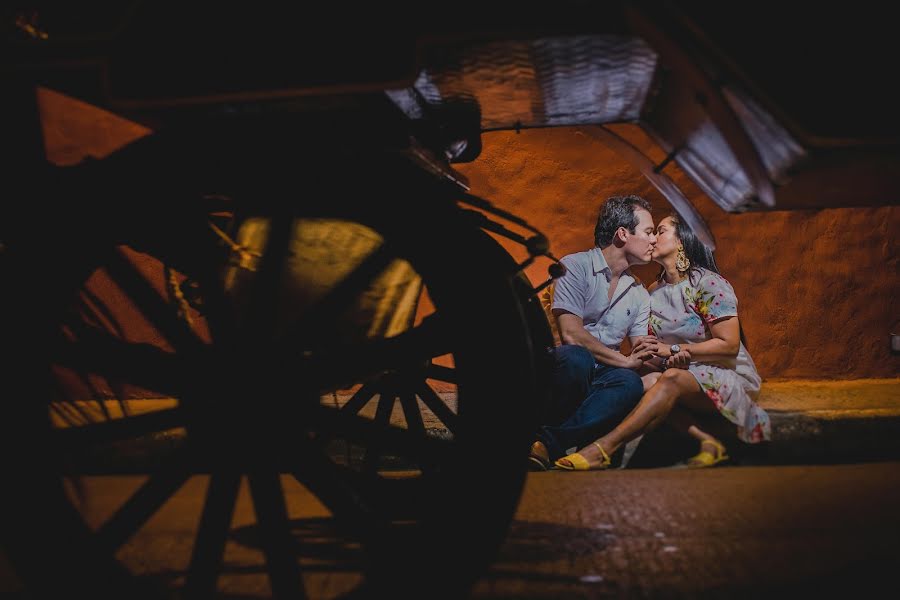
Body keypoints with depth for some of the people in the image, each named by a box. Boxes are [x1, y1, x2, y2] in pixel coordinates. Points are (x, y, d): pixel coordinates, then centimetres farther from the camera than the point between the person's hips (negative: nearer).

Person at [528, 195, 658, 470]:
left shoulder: (639, 292, 19)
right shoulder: (575, 266, -4)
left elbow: (641, 351, 14)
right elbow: (571, 334, -15)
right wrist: (623, 360, -12)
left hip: (602, 376, 5)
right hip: (562, 366, -5)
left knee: (631, 383, -31)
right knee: (575, 357, -41)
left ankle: (548, 443, -38)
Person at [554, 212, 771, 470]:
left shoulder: (710, 284, -9)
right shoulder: (654, 291, 11)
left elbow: (729, 345, -15)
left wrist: (672, 349, -15)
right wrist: (669, 360, -16)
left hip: (731, 378, -6)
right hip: (683, 374, 6)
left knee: (672, 380, -36)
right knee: (647, 383, -27)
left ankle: (601, 449, -45)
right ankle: (709, 441, -30)